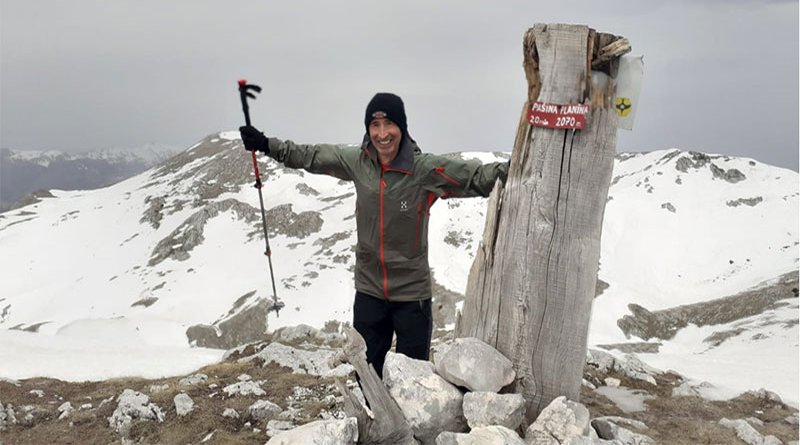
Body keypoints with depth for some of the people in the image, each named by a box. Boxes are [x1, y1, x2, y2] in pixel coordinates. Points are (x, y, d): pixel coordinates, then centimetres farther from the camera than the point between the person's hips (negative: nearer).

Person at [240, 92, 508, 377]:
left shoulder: (425, 169, -18)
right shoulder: (357, 162, -6)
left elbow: (478, 176, -20)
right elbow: (311, 156, 8)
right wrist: (266, 145, 11)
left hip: (412, 293, -3)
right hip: (368, 291, 4)